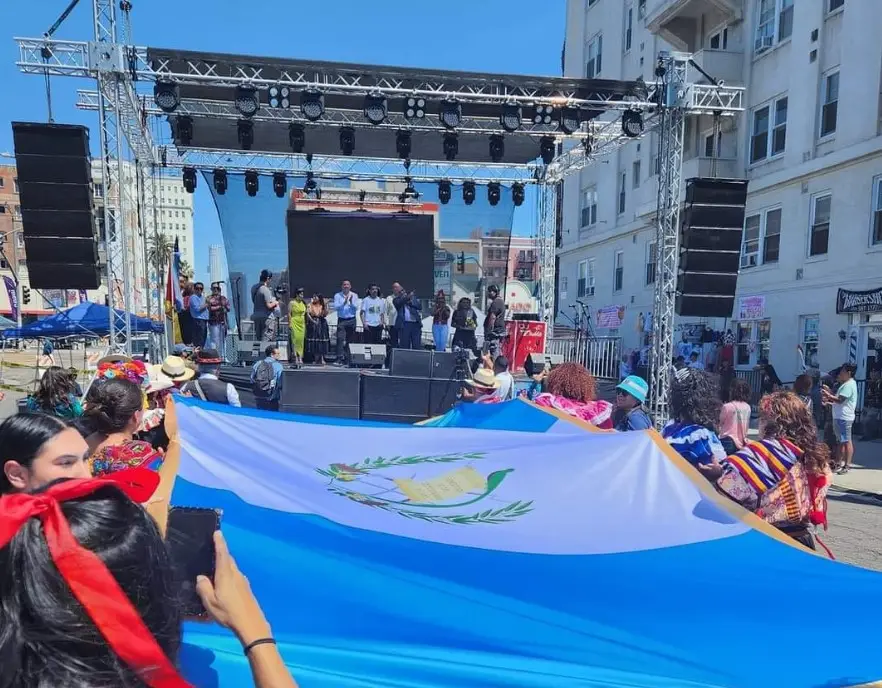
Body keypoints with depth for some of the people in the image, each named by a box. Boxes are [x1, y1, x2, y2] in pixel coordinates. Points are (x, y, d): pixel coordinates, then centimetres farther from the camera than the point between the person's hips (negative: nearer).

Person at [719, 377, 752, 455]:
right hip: (741, 442, 6)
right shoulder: (747, 407, 1)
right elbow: (747, 426, 11)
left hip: (728, 441, -6)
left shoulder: (727, 406, -16)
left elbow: (721, 422, -1)